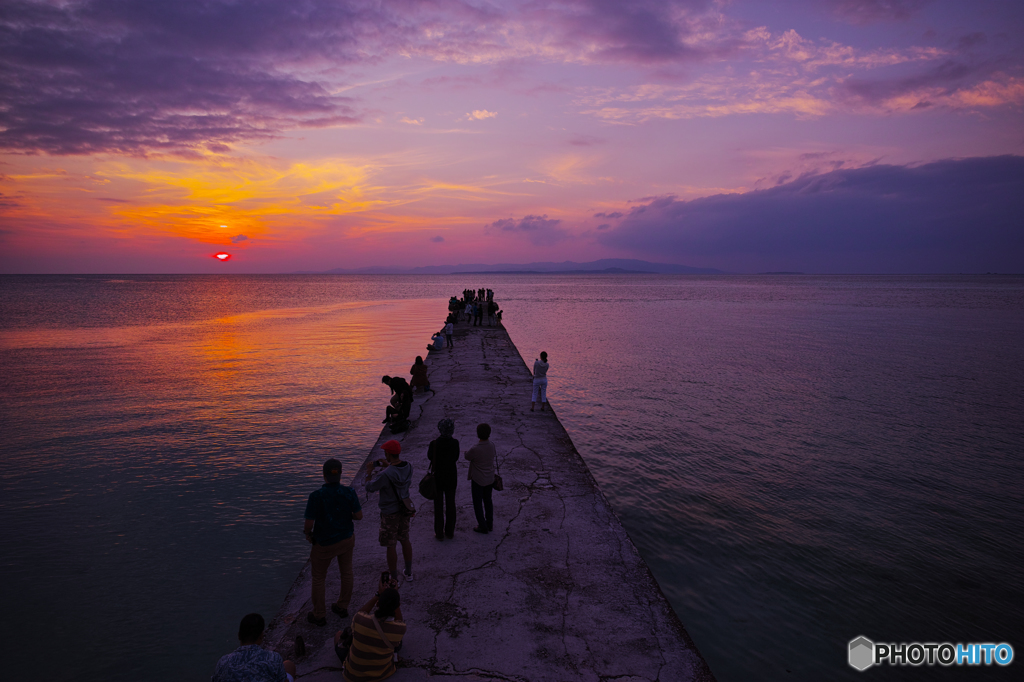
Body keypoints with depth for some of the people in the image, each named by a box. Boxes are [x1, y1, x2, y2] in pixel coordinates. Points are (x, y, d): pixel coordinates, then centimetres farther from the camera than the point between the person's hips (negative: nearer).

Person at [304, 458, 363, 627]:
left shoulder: (316, 496, -25)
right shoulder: (349, 492, -16)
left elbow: (309, 524, -22)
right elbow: (359, 516, -9)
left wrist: (308, 534, 0)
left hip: (324, 543, -3)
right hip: (347, 538, 3)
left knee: (318, 578, 16)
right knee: (346, 572, 22)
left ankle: (319, 615, 29)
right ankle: (343, 607, 39)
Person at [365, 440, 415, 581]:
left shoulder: (385, 474, -30)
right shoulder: (408, 467, -9)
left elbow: (370, 487, -15)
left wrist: (369, 471, 0)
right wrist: (388, 466, 12)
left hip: (390, 514, -7)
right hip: (404, 510, 7)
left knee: (391, 546, 8)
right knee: (405, 540, 22)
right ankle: (408, 572, 36)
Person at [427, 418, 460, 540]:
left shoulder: (434, 443, -20)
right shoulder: (455, 443, -14)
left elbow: (430, 457, -3)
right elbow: (456, 458, -1)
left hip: (438, 477, -2)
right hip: (451, 476, 2)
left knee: (438, 505, 11)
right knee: (450, 504, 16)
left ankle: (439, 533, 19)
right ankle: (450, 532, 26)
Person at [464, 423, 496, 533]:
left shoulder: (475, 449, -27)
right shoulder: (492, 446, -9)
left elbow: (467, 457, -6)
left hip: (478, 480, -6)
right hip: (490, 479, 6)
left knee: (478, 503, 10)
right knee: (488, 501, 20)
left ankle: (483, 527, 17)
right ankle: (489, 524, 30)